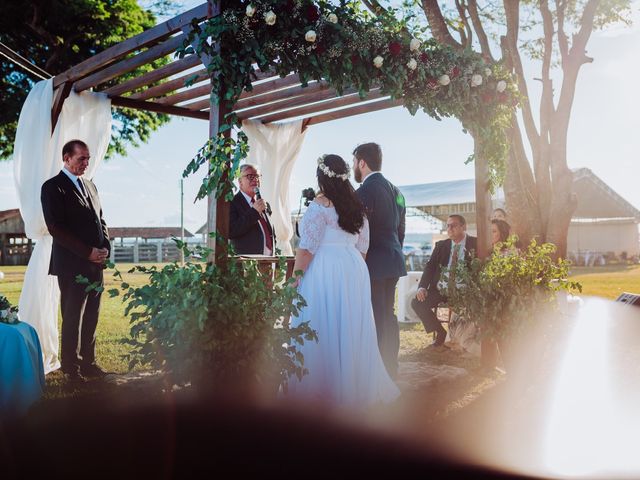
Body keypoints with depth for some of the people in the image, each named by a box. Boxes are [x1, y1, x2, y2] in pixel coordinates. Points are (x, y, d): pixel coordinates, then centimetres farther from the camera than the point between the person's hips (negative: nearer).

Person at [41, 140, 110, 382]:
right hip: (72, 264, -6)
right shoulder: (52, 187, -4)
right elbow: (56, 228, -13)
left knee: (91, 318, 10)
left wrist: (105, 248, 2)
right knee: (73, 318, 1)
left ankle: (88, 363, 19)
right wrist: (88, 252, -15)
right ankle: (72, 367, 12)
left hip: (96, 263, 6)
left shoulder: (90, 185, 17)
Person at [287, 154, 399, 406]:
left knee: (324, 330, 1)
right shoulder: (356, 205, 12)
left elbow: (308, 248, -13)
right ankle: (356, 384, 21)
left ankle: (325, 387, 8)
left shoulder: (320, 204, -10)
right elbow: (362, 246, 14)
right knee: (350, 330, 13)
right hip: (354, 271, 7)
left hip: (324, 272, -7)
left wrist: (295, 279, -8)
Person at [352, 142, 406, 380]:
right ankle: (391, 368, 23)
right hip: (393, 262, 9)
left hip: (373, 263, -9)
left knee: (375, 319, -5)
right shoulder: (394, 190, 14)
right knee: (388, 316, 15)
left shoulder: (366, 191, -13)